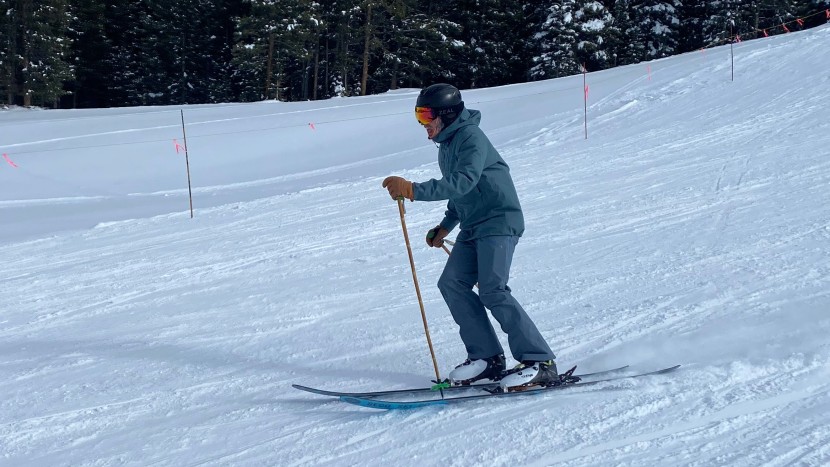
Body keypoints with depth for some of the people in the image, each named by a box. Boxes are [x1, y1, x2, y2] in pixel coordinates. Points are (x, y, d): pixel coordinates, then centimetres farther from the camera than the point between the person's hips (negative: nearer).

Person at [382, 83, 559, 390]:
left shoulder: (471, 138, -15)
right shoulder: (447, 144, 16)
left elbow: (462, 182, -31)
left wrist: (412, 190, -35)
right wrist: (445, 227, 23)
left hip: (499, 221, -10)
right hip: (473, 227, 10)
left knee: (492, 290, -18)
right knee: (452, 284, -2)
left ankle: (540, 363, -15)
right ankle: (487, 357, 1)